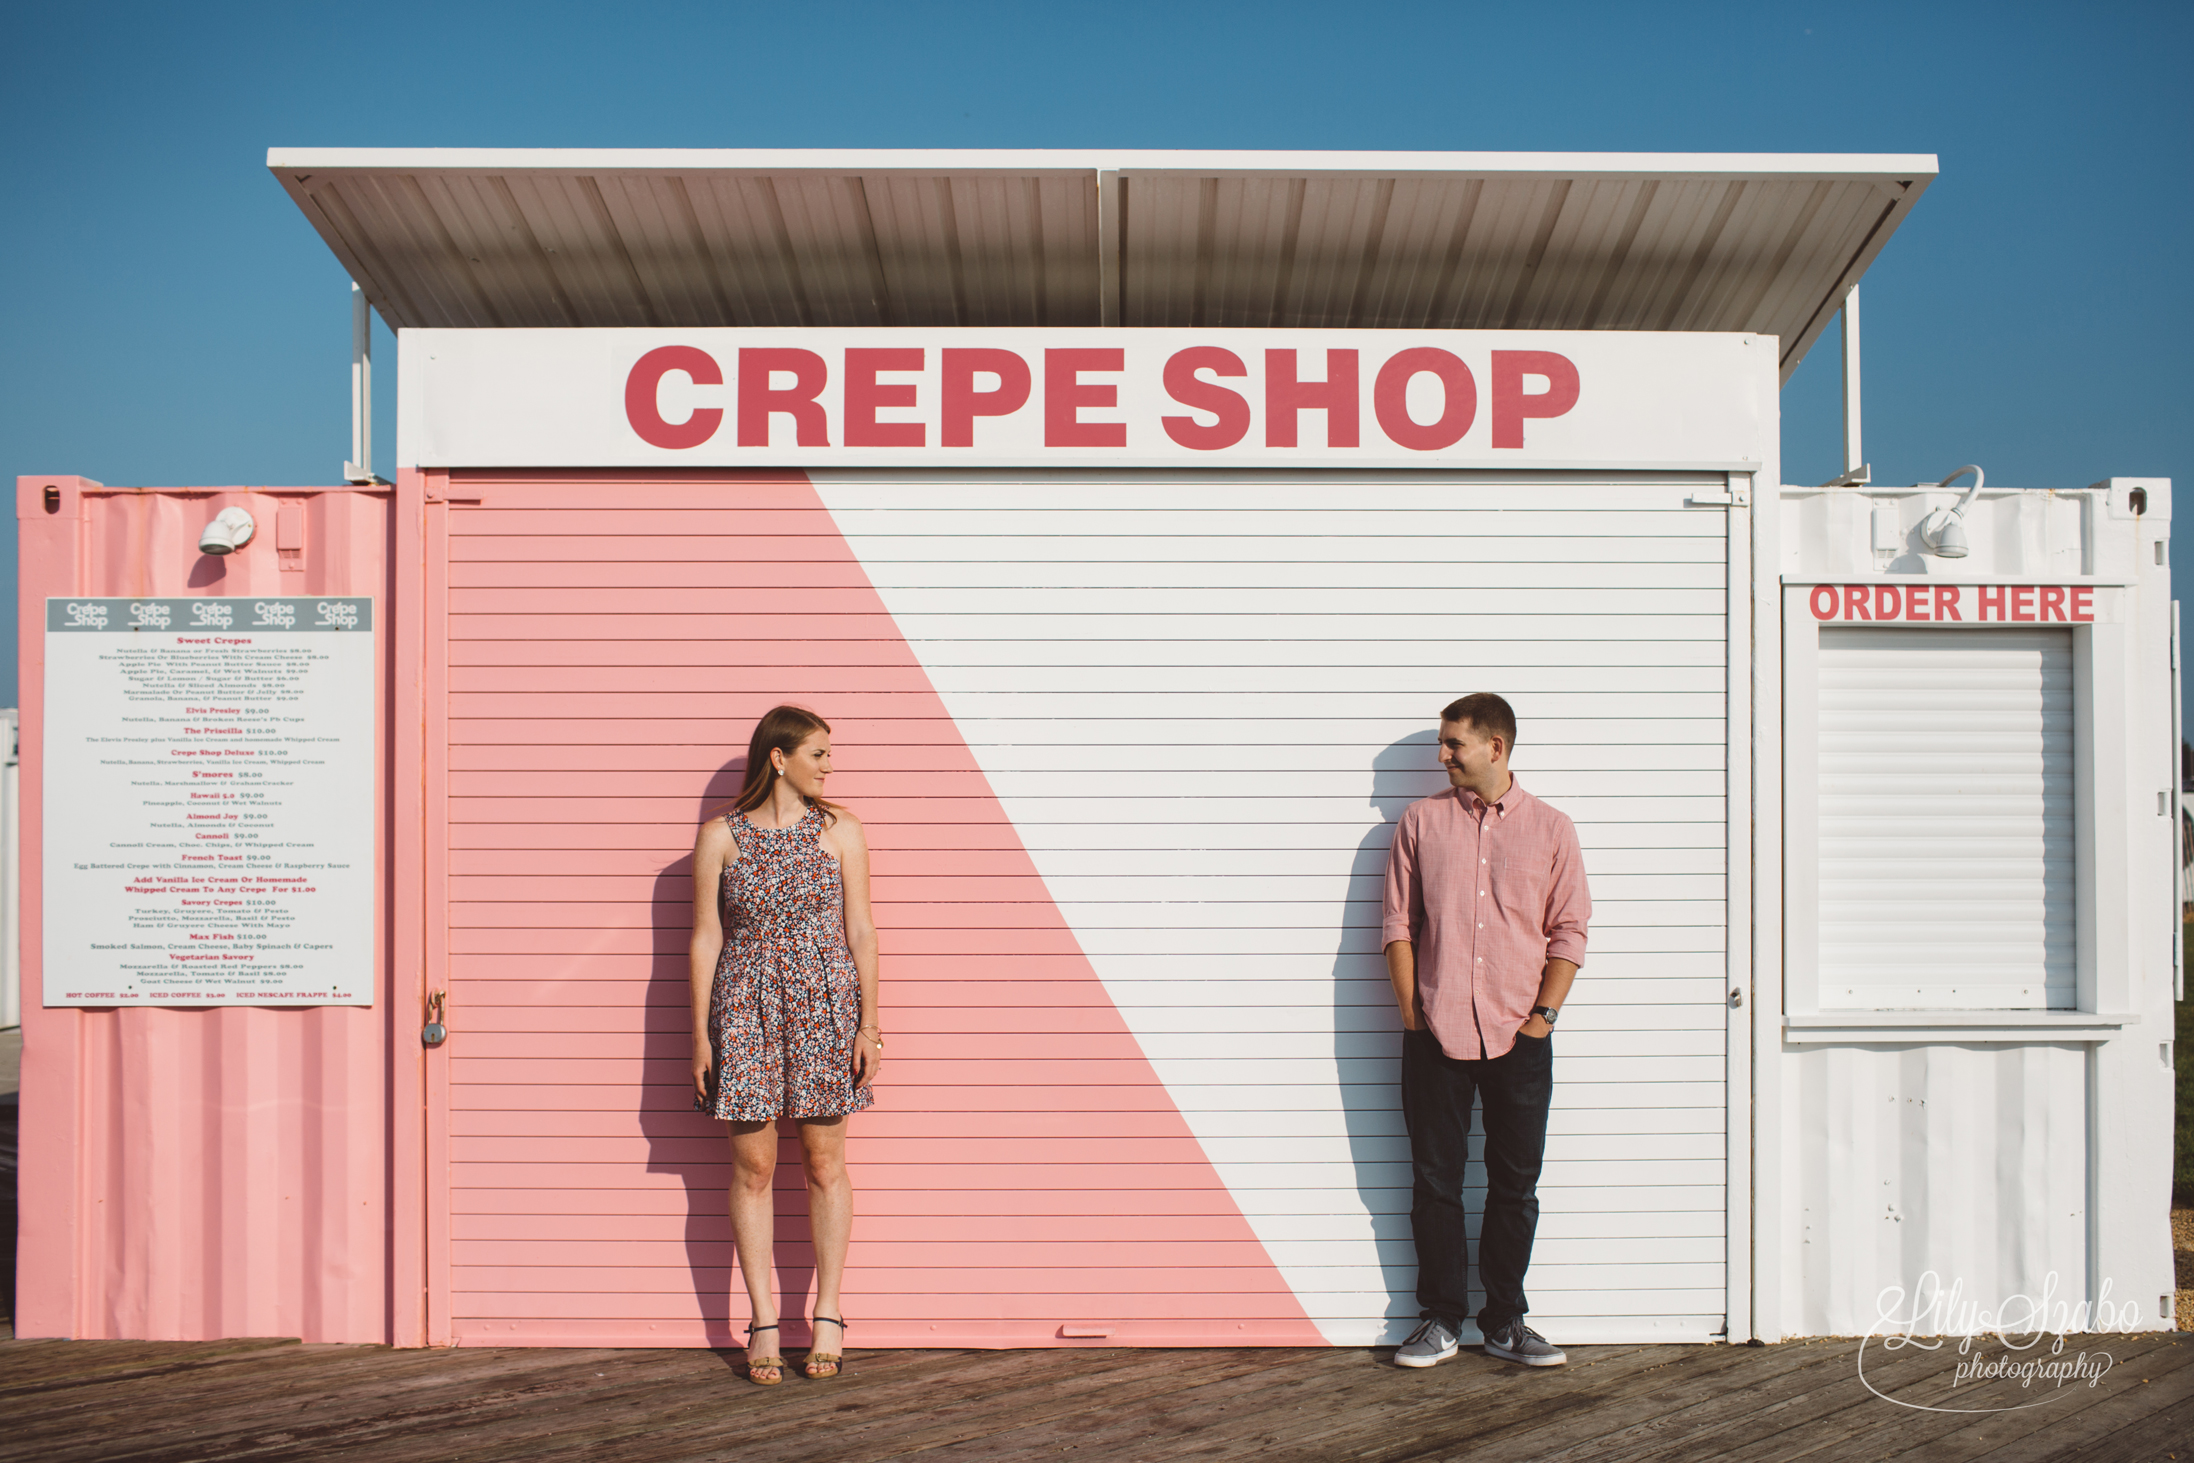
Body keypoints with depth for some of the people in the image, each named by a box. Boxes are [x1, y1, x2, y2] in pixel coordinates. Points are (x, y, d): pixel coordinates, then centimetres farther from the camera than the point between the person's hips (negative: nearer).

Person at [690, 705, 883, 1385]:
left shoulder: (840, 831, 3)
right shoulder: (719, 835, 2)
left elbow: (860, 931, 3)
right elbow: (705, 936, 3)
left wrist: (869, 1025, -3)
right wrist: (700, 1033, -1)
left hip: (825, 1007, 0)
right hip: (746, 1011, 0)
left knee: (824, 1164, 5)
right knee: (753, 1168, 3)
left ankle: (827, 1314, 17)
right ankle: (763, 1323, 13)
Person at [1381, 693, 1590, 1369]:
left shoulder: (1551, 829, 5)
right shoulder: (1421, 821, 6)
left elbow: (1568, 933, 5)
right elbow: (1398, 924, 6)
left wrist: (1542, 1015, -4)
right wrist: (1411, 1012, -2)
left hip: (1519, 1038, 0)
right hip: (1435, 1034, 0)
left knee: (1515, 1183, 7)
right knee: (1435, 1180, 5)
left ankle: (1505, 1321, 20)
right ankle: (1442, 1318, 18)